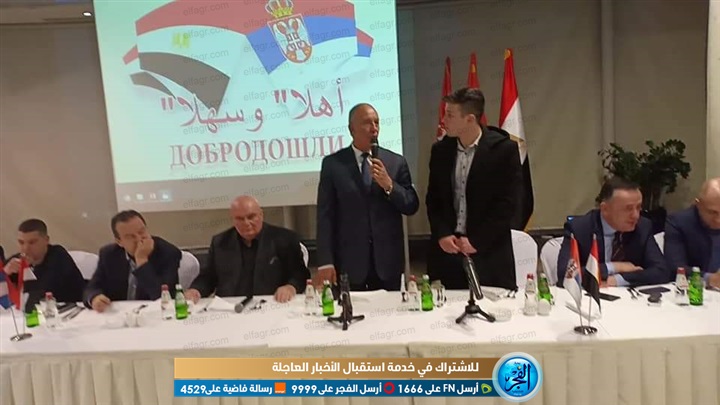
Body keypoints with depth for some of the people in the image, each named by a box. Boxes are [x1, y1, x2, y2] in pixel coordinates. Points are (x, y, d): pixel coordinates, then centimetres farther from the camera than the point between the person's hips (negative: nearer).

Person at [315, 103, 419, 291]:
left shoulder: (396, 162, 5)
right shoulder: (332, 163, 0)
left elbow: (412, 207, 3)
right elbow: (325, 215, -2)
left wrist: (389, 185, -15)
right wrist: (326, 262, -8)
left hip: (388, 261, 2)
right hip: (349, 262, -1)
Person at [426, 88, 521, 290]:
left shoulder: (504, 149, -7)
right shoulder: (440, 150, 6)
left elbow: (506, 204, -9)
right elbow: (432, 199, 9)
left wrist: (476, 241, -12)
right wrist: (442, 235, -5)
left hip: (489, 253, -3)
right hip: (446, 250, 3)